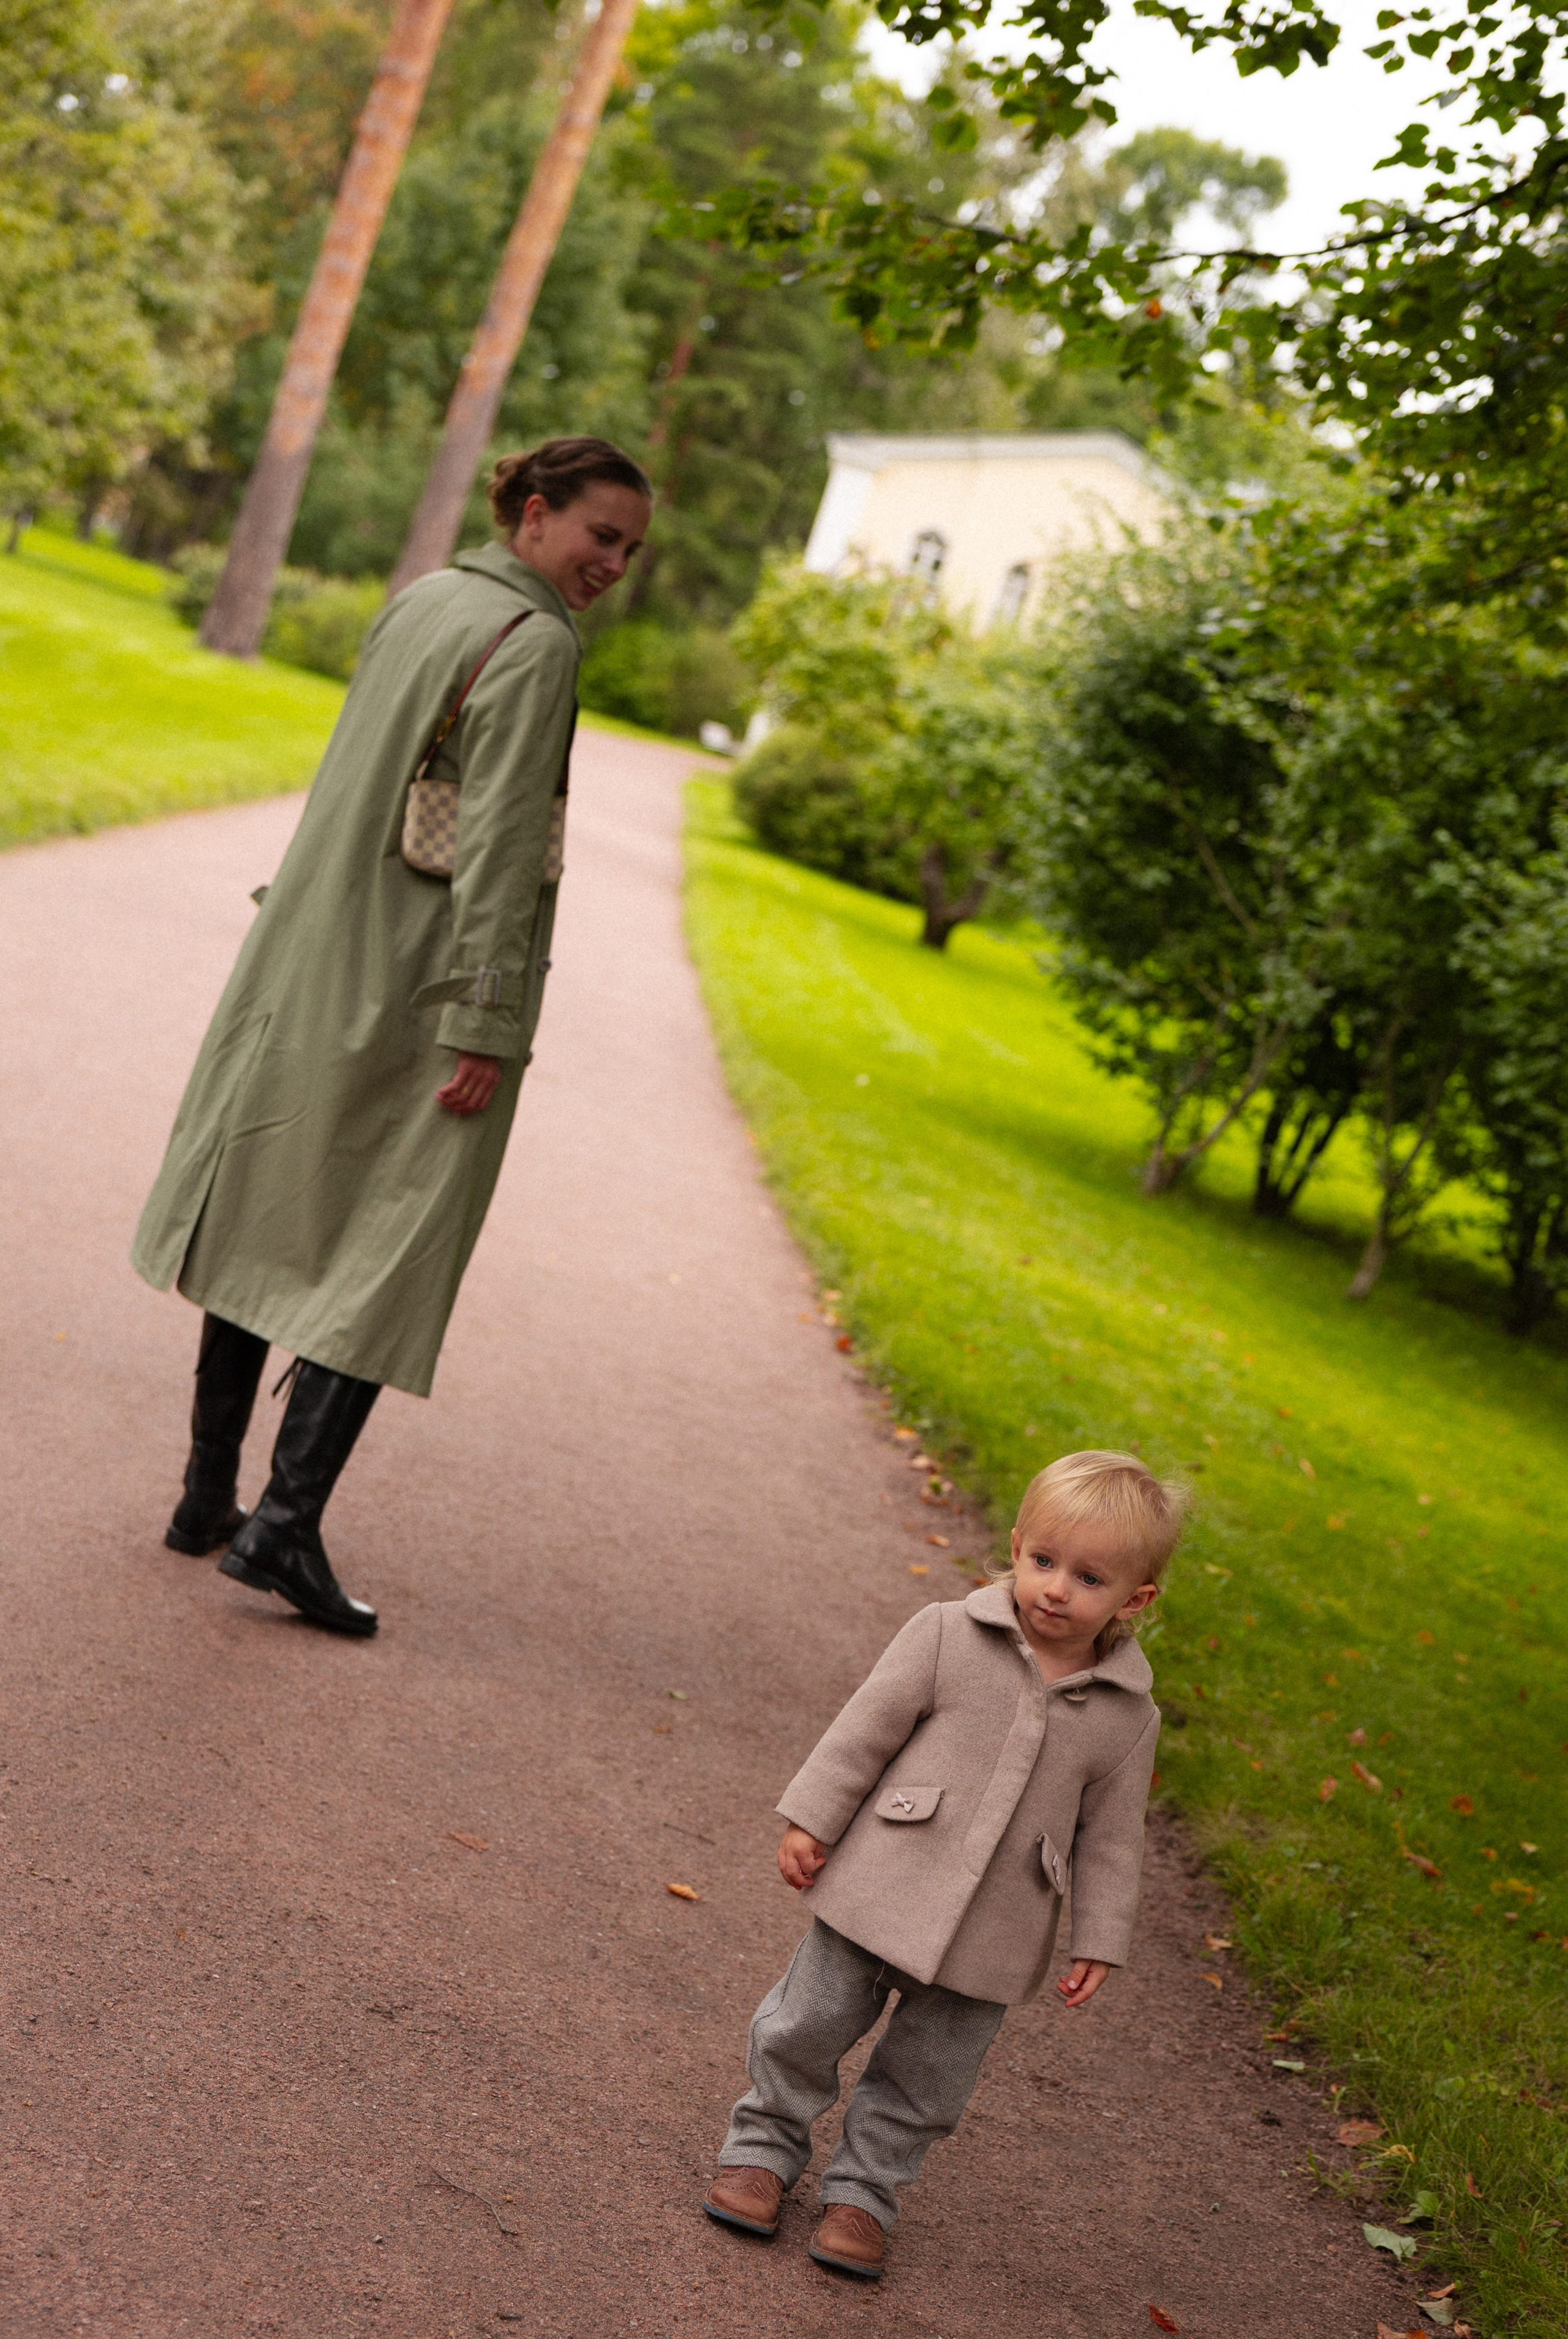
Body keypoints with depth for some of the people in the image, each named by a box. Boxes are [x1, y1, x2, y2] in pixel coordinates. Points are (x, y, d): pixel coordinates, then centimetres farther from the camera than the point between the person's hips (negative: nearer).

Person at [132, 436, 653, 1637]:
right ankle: (288, 1520, -7)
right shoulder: (536, 647, -13)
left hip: (311, 963, 8)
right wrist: (486, 1028, -20)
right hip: (420, 995, -8)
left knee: (267, 1222, 13)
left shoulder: (420, 601, 12)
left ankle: (209, 1500, 21)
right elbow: (500, 843, -19)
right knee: (391, 1255, -1)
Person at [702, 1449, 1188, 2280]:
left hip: (992, 1935, 1)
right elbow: (868, 1727, -4)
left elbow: (1110, 1837, 5)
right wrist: (811, 1821, -4)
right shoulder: (949, 1634, -8)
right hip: (878, 1890, -1)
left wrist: (1098, 1943, 3)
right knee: (810, 2025, 11)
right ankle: (764, 2148, 34)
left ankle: (863, 2191, 31)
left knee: (926, 2077, 11)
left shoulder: (1128, 1716, -2)